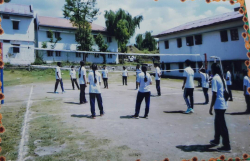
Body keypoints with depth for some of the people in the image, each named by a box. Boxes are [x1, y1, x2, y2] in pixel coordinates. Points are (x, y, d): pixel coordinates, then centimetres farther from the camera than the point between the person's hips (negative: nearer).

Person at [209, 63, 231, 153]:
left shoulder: (215, 79, -15)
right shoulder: (222, 78, 11)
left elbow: (214, 95, -19)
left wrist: (211, 107, -14)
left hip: (219, 105, -9)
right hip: (224, 104, 9)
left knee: (222, 126, -2)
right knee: (217, 122, 21)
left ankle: (227, 147, 6)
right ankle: (216, 140, 35)